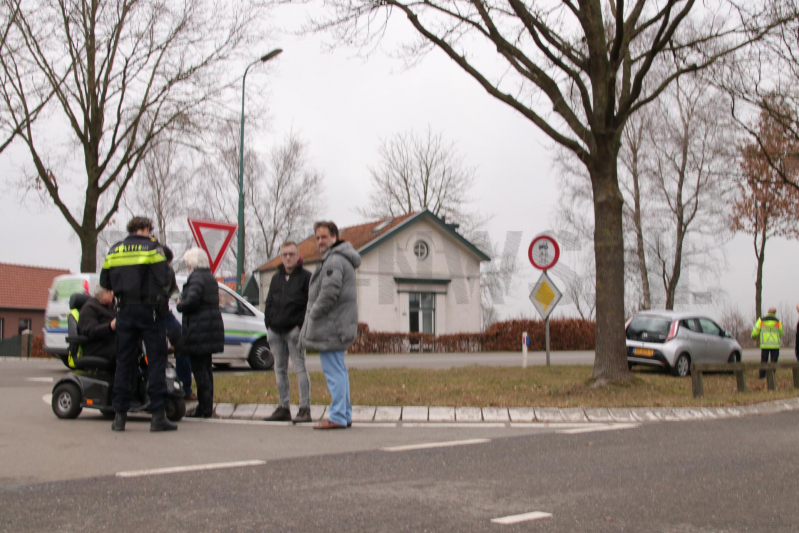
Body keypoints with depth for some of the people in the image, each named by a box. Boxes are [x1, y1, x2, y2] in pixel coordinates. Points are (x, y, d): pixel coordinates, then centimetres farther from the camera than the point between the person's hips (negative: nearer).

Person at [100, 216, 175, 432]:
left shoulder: (115, 249, 11)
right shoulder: (152, 246, -3)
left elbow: (104, 282, 11)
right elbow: (163, 278, -12)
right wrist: (160, 295, 8)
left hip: (125, 309, 4)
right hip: (149, 309, -4)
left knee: (124, 361, 9)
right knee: (156, 359, -1)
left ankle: (119, 415, 9)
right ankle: (158, 415, -6)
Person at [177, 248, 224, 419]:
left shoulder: (196, 277, -12)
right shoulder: (211, 278, 17)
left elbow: (192, 301, -24)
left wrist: (179, 305, -3)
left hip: (198, 328, -9)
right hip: (212, 326, 10)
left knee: (199, 368, -6)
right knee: (206, 367, 14)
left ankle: (204, 407, -6)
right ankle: (207, 406, 18)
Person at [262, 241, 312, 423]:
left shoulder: (305, 277, -2)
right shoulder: (276, 278, 17)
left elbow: (311, 304, -7)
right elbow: (269, 303, 19)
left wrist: (301, 326, -14)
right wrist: (268, 324, 7)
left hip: (294, 330, -6)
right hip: (276, 331, 6)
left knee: (300, 368, -7)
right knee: (280, 370, 9)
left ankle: (305, 409, -7)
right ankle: (283, 408, 15)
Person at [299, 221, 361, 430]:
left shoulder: (334, 260, -15)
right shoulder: (342, 259, 20)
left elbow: (329, 293, -25)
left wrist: (313, 314, -12)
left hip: (330, 326, -11)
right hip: (339, 325, 11)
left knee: (334, 371, -9)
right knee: (339, 371, 15)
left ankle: (337, 417, -8)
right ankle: (345, 415, 20)